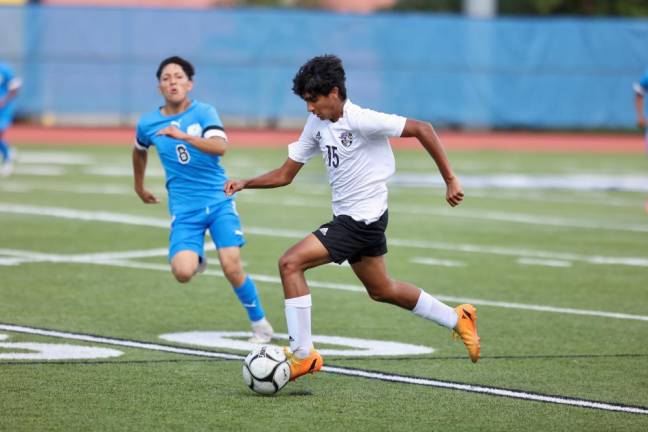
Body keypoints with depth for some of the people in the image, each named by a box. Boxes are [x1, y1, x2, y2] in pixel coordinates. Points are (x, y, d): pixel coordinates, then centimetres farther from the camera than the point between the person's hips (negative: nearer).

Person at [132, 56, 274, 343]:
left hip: (219, 201, -2)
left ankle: (259, 323, 7)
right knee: (182, 272, -19)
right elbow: (140, 150, 28)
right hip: (184, 209, 2)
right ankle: (196, 258, 19)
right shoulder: (148, 124, 4)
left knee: (232, 267, -15)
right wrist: (139, 186, 36)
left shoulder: (204, 112, -5)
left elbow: (220, 146, -24)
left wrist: (183, 136, -36)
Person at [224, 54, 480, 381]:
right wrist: (245, 184, -7)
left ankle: (302, 354, -12)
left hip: (363, 218, -9)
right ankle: (457, 320, 39)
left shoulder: (361, 120, -19)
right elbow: (285, 174, 9)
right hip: (347, 217, 9)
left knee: (290, 263, -17)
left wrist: (450, 180, -18)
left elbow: (421, 129, -18)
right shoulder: (316, 125, 5)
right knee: (381, 290, 23)